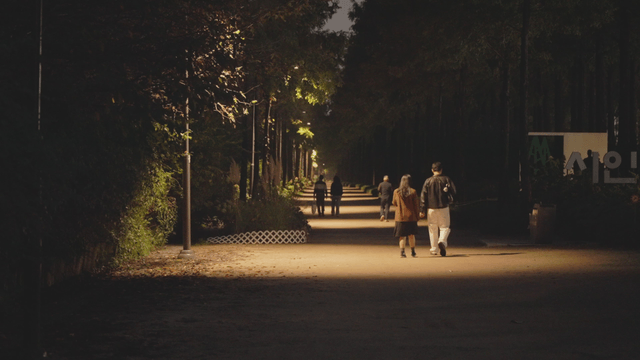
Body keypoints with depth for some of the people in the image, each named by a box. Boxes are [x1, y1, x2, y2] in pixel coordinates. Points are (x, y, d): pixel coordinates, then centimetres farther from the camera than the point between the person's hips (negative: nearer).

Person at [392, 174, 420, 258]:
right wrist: (417, 216, 4)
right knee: (411, 235, 13)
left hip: (400, 217, 0)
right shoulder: (413, 192, -9)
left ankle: (402, 251, -9)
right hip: (411, 217, 0)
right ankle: (413, 251, 17)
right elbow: (416, 205, -5)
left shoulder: (396, 192, -5)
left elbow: (394, 203, 8)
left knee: (402, 235, 4)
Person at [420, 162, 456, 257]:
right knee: (445, 227, 7)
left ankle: (434, 249, 11)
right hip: (443, 207, -1)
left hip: (431, 208, 1)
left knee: (432, 229, 9)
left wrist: (422, 210, 2)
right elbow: (453, 191, -1)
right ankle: (442, 241, -21)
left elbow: (423, 196, -1)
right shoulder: (446, 179, 0)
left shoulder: (428, 181, 1)